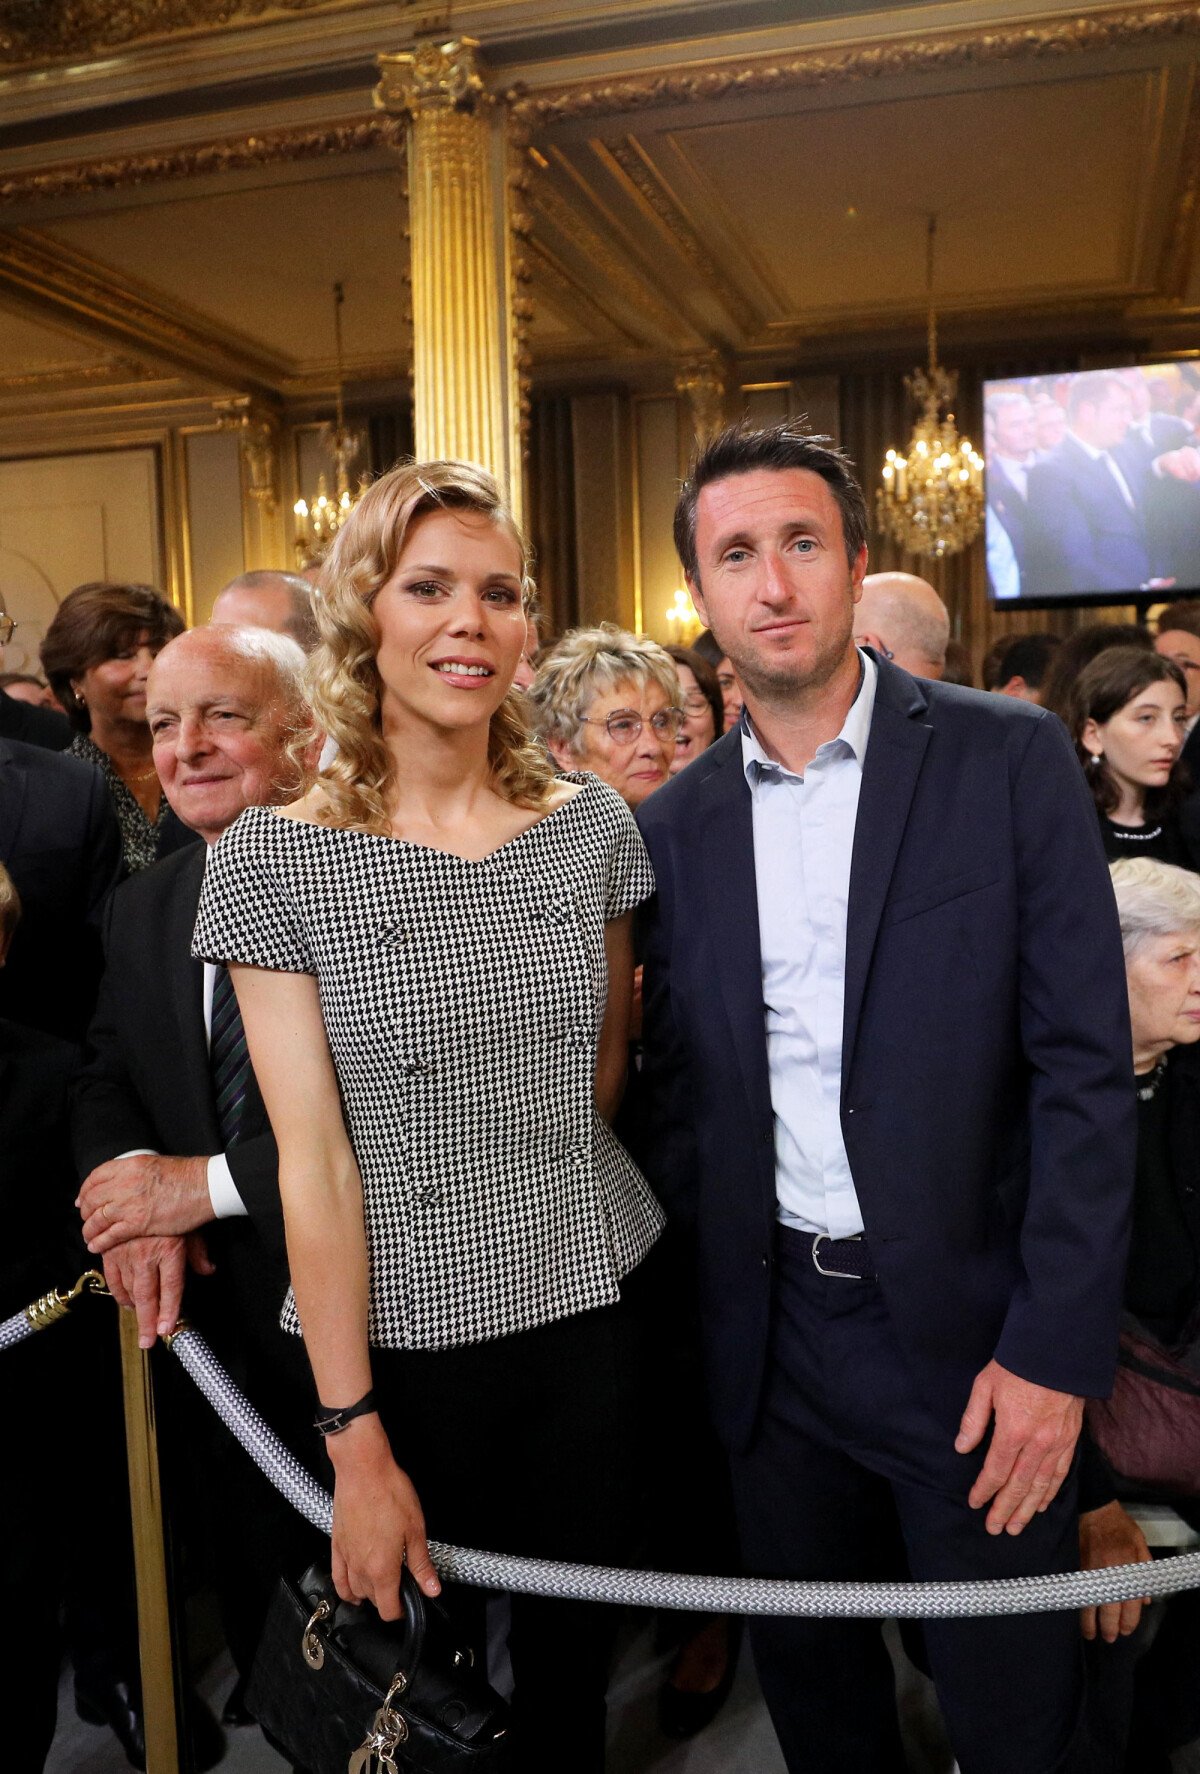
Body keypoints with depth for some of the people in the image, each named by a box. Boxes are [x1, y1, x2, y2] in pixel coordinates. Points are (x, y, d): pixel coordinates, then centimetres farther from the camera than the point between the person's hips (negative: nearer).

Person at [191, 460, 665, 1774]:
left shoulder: (592, 822, -2)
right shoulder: (274, 859, -11)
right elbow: (313, 1162, -12)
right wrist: (354, 1442, -10)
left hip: (592, 1305, 3)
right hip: (403, 1332, -2)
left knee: (573, 1658, 19)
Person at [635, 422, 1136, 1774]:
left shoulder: (1008, 760, -7)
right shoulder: (675, 824, 3)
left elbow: (1084, 1068, -10)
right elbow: (677, 1091, 7)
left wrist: (1056, 1351, -13)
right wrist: (697, 1297, 1)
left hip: (966, 1322, -3)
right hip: (771, 1336, 3)